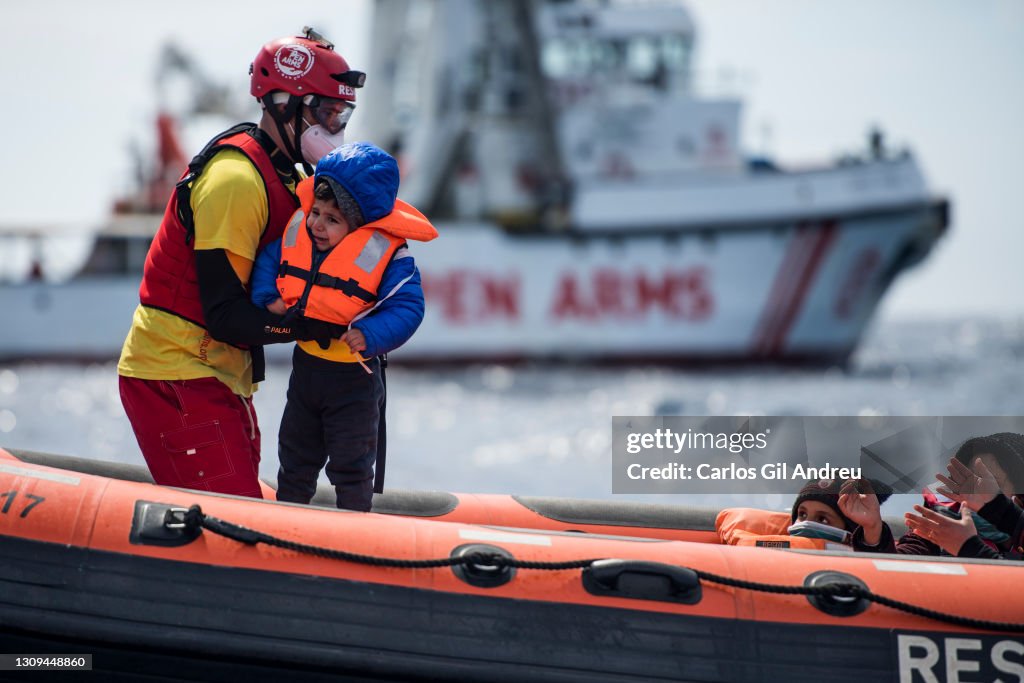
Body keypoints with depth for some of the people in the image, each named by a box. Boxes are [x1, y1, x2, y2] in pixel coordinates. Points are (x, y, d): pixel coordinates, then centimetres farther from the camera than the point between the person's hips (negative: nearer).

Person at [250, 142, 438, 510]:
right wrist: (269, 298, -11)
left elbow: (407, 307, -24)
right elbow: (268, 259, 6)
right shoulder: (297, 230, -7)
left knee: (350, 466, 3)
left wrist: (369, 335, -37)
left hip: (354, 374, -5)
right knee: (295, 456, 20)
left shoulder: (386, 252, -21)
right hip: (305, 365, 5)